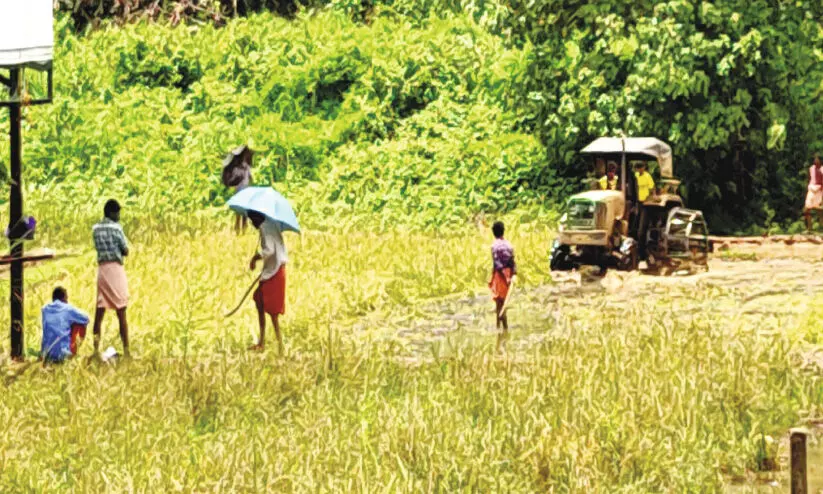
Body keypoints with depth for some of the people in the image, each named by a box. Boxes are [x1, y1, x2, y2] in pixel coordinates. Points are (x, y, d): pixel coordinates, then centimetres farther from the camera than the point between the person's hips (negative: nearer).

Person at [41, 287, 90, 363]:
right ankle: (73, 352, 10)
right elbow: (86, 319, 10)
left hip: (46, 354, 5)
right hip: (63, 353, -5)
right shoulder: (68, 309, -4)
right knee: (80, 323, 13)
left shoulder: (45, 309, 6)